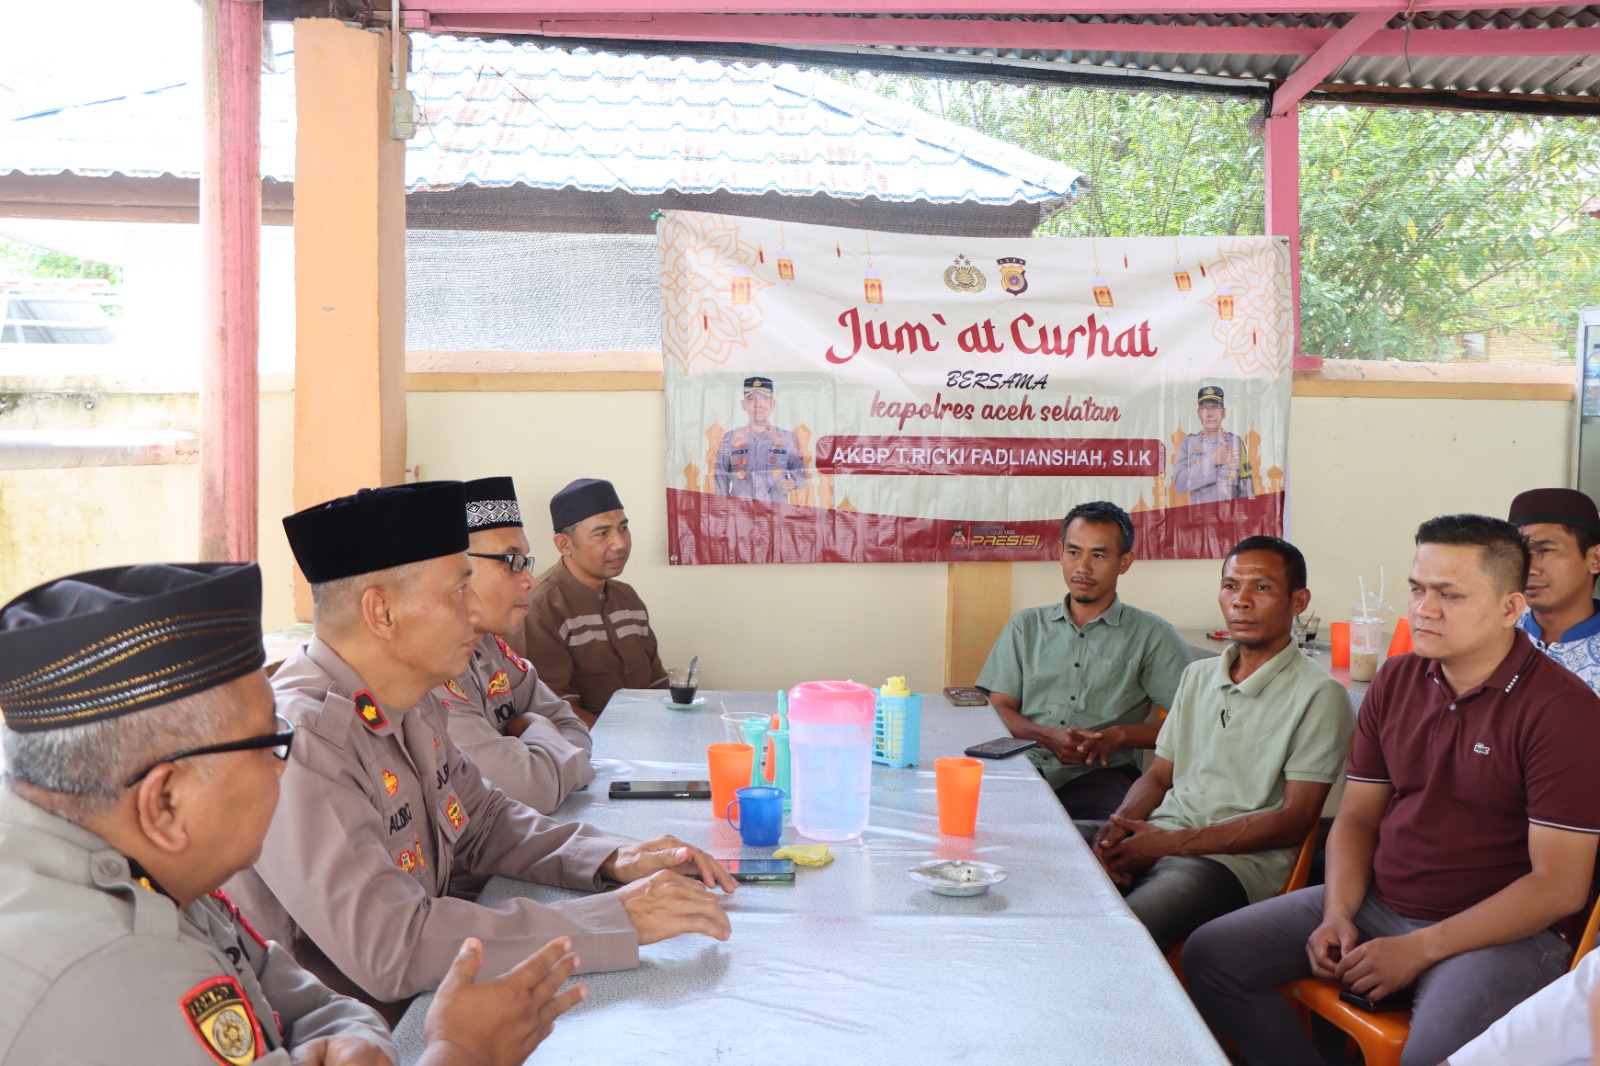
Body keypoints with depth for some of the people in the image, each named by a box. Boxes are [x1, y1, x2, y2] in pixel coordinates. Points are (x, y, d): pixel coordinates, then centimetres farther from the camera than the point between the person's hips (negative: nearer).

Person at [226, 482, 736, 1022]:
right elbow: (390, 947, -30)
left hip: (422, 1009, 8)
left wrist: (612, 858, -1)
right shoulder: (298, 740, -24)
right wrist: (617, 920, -27)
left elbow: (483, 820, 17)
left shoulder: (411, 707, 3)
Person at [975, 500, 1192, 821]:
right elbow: (998, 710, 12)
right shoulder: (1026, 626, 21)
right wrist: (1048, 737, -7)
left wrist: (1120, 735, -10)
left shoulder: (1152, 635, 12)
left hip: (1098, 774, -1)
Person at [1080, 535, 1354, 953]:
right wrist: (1121, 825, -3)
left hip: (1237, 859, -6)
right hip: (1161, 833, 7)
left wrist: (1170, 843, -14)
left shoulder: (1319, 695, -1)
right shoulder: (1198, 676, 21)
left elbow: (1293, 821, -7)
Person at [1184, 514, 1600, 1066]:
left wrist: (1418, 950, -17)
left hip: (1502, 931, -6)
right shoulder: (1394, 681, 7)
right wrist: (1338, 914, -6)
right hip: (1374, 902, 6)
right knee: (1210, 955, -6)